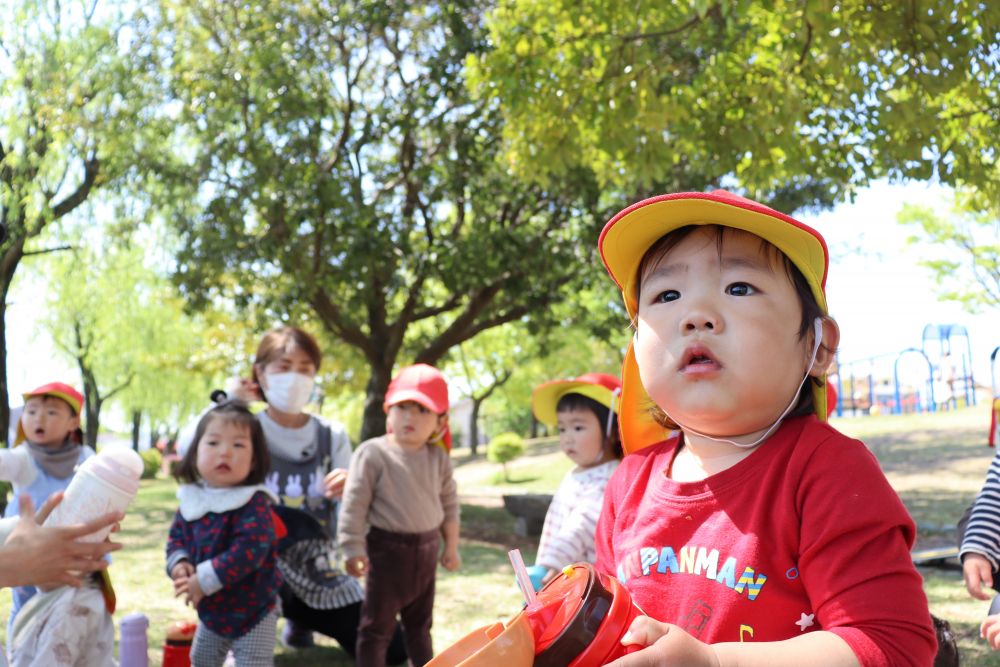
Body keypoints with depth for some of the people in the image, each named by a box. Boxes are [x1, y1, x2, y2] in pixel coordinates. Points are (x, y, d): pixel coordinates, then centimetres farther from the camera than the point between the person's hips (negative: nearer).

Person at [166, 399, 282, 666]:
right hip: (212, 612, 7)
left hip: (252, 612, -7)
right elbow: (177, 538, 6)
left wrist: (204, 580, -32)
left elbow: (248, 551, -34)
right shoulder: (192, 501, -5)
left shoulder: (254, 504, -26)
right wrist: (179, 563, -16)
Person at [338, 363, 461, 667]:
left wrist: (451, 546, 14)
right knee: (377, 625, 2)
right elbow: (355, 504, -13)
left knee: (420, 623, 20)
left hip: (426, 550, 5)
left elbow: (449, 503, 11)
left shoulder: (438, 458, 1)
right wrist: (353, 549, -15)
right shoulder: (372, 453, -14)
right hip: (387, 548, -5)